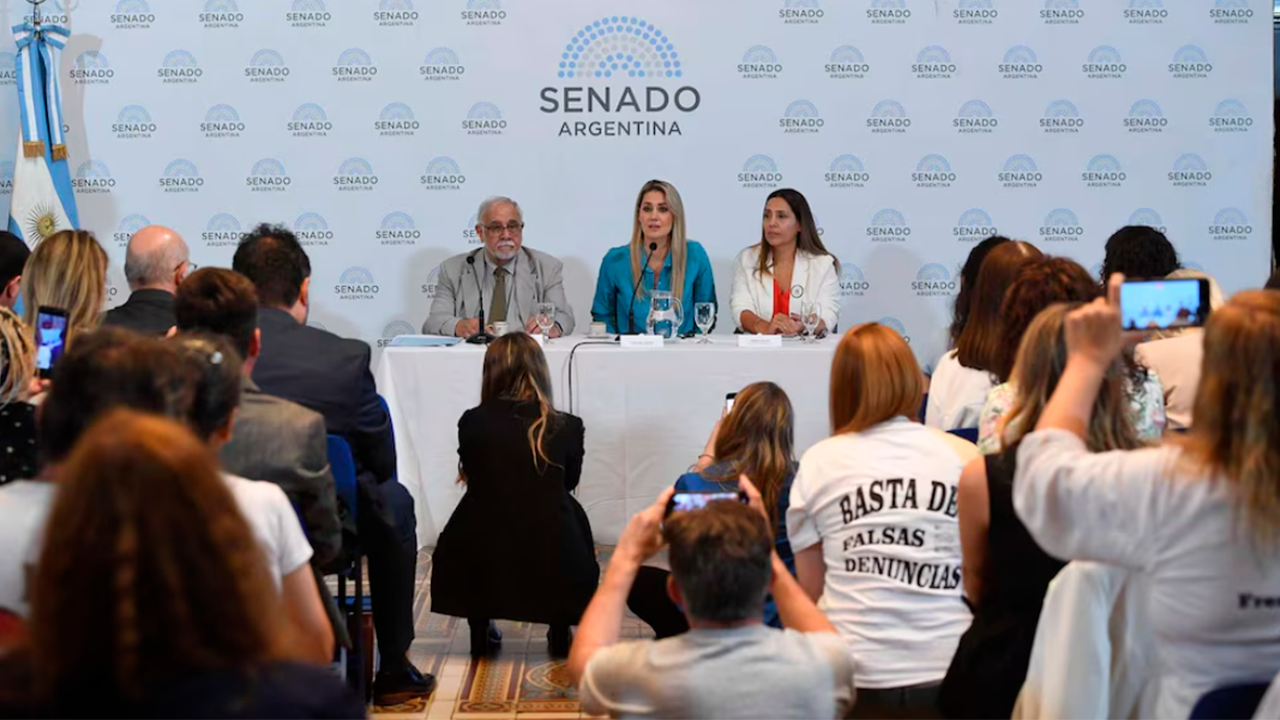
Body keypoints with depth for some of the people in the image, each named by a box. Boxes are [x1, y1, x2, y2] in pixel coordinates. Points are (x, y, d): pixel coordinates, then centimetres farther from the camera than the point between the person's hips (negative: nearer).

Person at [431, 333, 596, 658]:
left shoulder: (472, 421, -3)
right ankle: (560, 636, 32)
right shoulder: (567, 426, -2)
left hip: (479, 567, 1)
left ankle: (480, 634, 33)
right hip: (553, 568, 0)